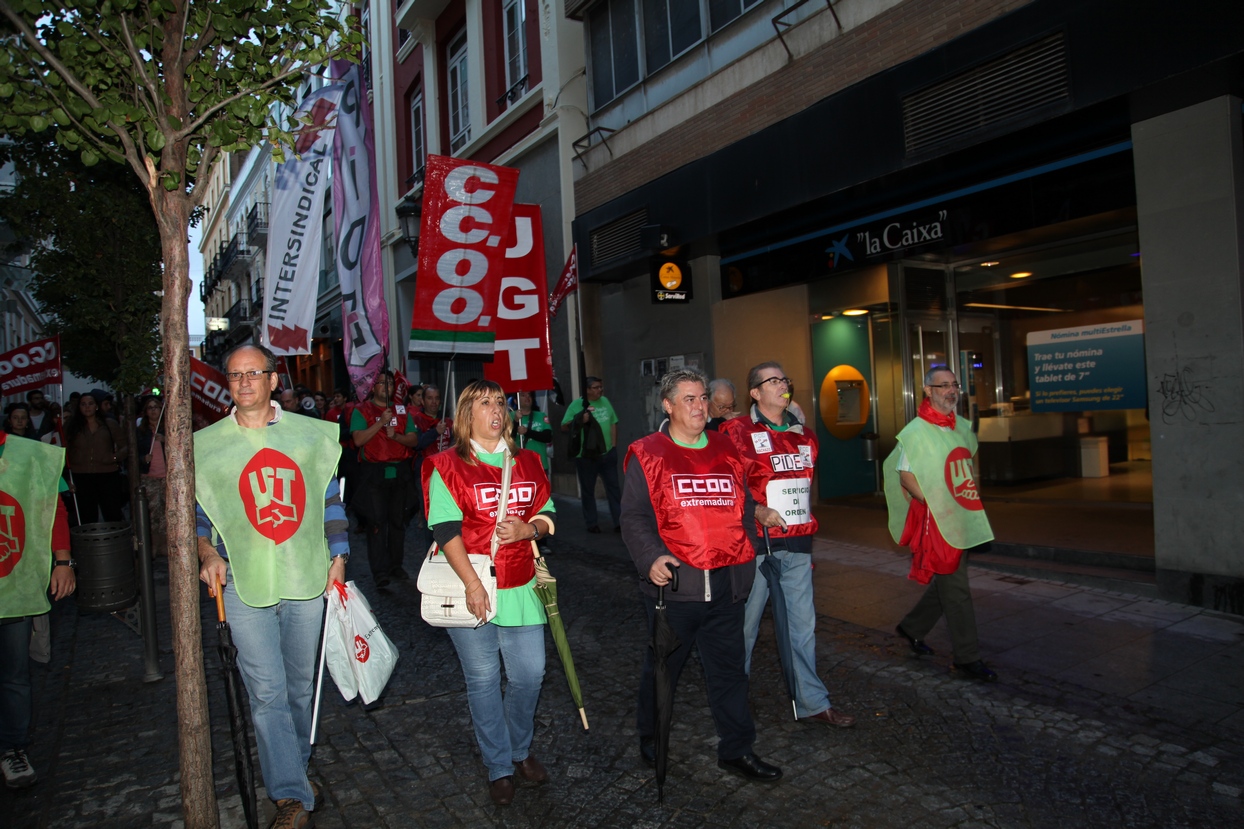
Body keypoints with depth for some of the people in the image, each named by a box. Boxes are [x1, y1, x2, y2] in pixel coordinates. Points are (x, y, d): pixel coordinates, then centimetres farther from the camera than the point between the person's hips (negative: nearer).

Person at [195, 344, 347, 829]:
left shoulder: (311, 435, 5)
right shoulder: (205, 445, 3)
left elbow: (330, 501, 10)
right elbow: (195, 512, 8)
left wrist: (337, 557, 4)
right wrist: (207, 553, -10)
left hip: (307, 579, 1)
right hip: (244, 584, -1)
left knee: (300, 686, 14)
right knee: (267, 692, -4)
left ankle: (293, 766, 37)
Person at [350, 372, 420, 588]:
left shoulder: (401, 411, 13)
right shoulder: (361, 411, 3)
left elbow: (414, 440, 8)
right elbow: (358, 440, -11)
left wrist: (396, 436, -11)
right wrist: (381, 422, -16)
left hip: (400, 471, 3)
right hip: (374, 473, -3)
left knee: (398, 520, 7)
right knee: (377, 521, -6)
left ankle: (396, 565, 17)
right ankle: (380, 570, -2)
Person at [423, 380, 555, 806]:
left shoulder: (526, 462, 9)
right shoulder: (448, 467, -5)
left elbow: (547, 515, 12)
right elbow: (446, 530, -12)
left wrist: (528, 528, -12)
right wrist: (472, 584, -20)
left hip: (519, 587, 4)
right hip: (471, 588, -4)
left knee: (529, 675, 10)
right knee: (483, 681, 8)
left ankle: (520, 750, 35)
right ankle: (499, 767, 26)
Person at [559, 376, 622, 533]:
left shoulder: (605, 401, 8)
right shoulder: (576, 405, -7)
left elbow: (613, 423, 12)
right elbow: (564, 427, -9)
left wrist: (614, 445, 6)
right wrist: (580, 420, -24)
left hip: (607, 453, 4)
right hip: (586, 455, -4)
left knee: (613, 487, 6)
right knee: (588, 490, 7)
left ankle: (619, 522, 11)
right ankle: (591, 523, 17)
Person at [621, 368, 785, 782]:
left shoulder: (726, 450, 12)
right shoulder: (647, 454, -4)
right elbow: (634, 516, -9)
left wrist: (758, 512, 2)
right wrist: (651, 557, -22)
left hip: (725, 586, 4)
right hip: (673, 584, -4)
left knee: (729, 669, 13)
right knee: (663, 667, 13)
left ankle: (736, 749, 29)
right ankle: (650, 739, 36)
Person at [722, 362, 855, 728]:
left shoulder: (803, 436, 14)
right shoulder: (737, 432, -5)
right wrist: (757, 513, -12)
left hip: (796, 545, 5)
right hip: (755, 543, -5)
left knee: (801, 624, 9)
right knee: (745, 622, 5)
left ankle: (812, 702, 19)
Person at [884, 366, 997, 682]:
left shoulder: (964, 427, 11)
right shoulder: (915, 432, -12)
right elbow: (905, 476, -13)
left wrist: (975, 494, 12)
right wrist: (935, 501, -18)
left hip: (964, 519, 8)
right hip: (935, 521, -8)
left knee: (947, 582, 17)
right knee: (956, 590, -3)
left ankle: (912, 628, 35)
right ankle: (967, 658, 7)